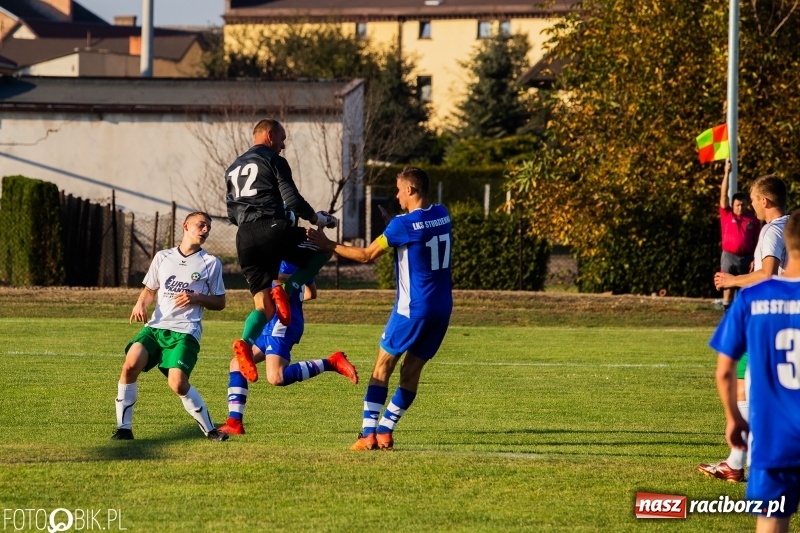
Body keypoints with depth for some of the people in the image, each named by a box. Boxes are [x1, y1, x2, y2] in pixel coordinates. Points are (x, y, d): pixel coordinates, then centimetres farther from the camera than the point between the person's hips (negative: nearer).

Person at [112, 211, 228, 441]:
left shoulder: (211, 263, 8)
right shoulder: (163, 257, 15)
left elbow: (220, 302, 11)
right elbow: (150, 289, 24)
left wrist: (197, 298, -8)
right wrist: (141, 304, 2)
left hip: (186, 330, -3)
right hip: (156, 326, 3)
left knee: (178, 383, -22)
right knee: (131, 364, -22)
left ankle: (209, 429, -2)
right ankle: (124, 428, -11)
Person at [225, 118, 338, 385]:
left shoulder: (233, 169, 25)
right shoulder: (274, 161, 4)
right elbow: (293, 201, -4)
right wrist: (320, 219, 10)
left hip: (245, 238, 6)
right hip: (273, 230, -6)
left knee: (263, 306, 5)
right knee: (321, 250, 16)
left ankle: (246, 342, -26)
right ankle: (287, 291, -7)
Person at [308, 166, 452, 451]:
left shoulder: (403, 224, -14)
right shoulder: (442, 215, 5)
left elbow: (367, 255, -8)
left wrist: (328, 245, 0)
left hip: (413, 307, -6)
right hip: (442, 307, 6)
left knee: (383, 365, 3)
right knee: (412, 371, 10)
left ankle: (368, 434, -3)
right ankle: (384, 432, 12)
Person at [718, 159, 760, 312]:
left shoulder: (753, 220, 2)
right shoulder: (726, 214, 1)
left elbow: (757, 241, 4)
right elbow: (723, 195, -7)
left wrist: (755, 259, -5)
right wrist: (727, 173, -14)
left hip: (746, 257, 1)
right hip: (729, 256, -1)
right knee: (728, 288, -1)